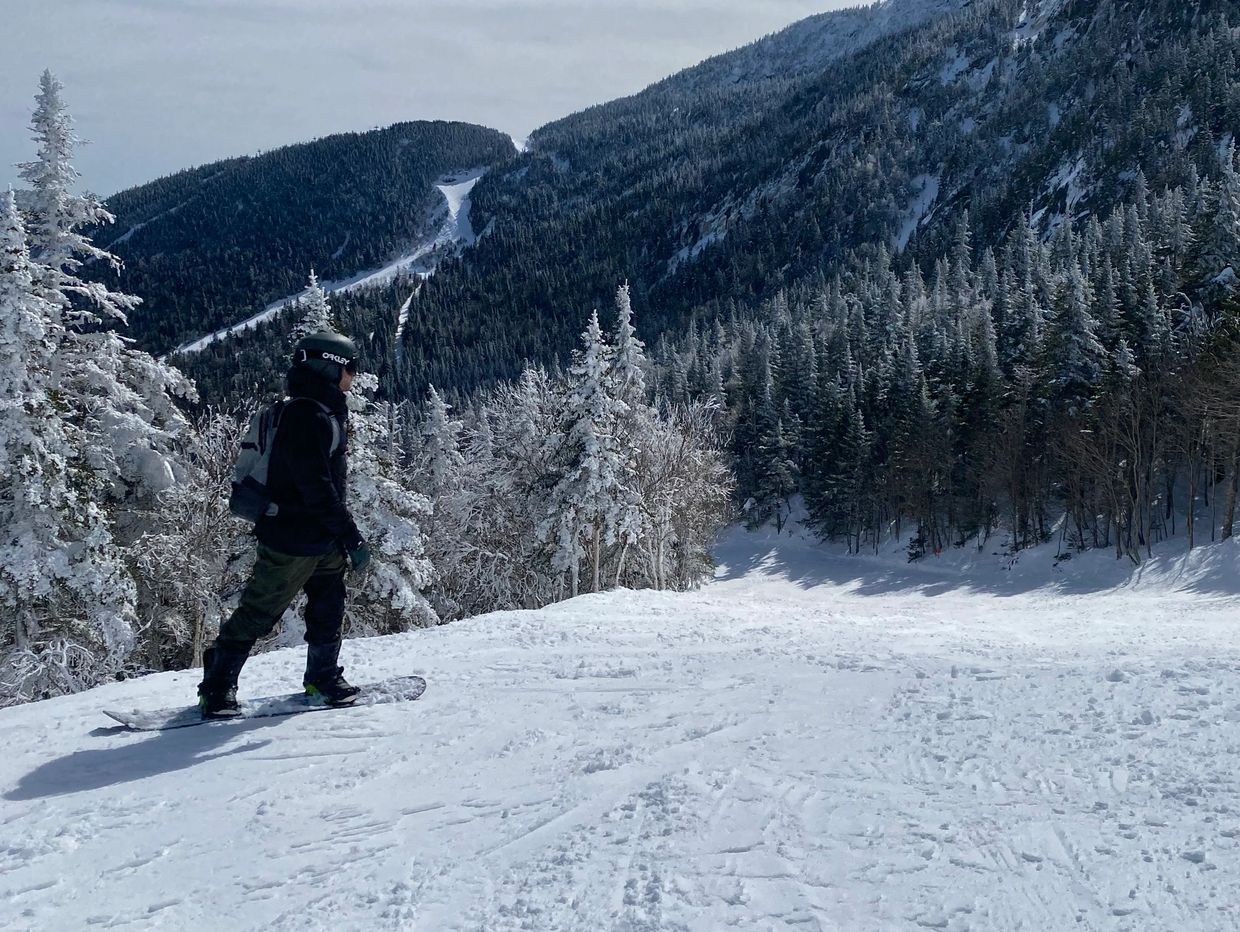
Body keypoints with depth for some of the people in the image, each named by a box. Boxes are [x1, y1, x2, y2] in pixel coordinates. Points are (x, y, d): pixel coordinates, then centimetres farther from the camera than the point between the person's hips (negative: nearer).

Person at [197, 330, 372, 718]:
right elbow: (317, 489, -26)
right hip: (292, 541, -10)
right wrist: (352, 537, -23)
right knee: (258, 614, 0)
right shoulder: (307, 417, -21)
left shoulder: (326, 413, 12)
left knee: (329, 608, 17)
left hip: (323, 540, 10)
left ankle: (323, 677, 32)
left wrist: (342, 533, 23)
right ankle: (217, 686, 11)